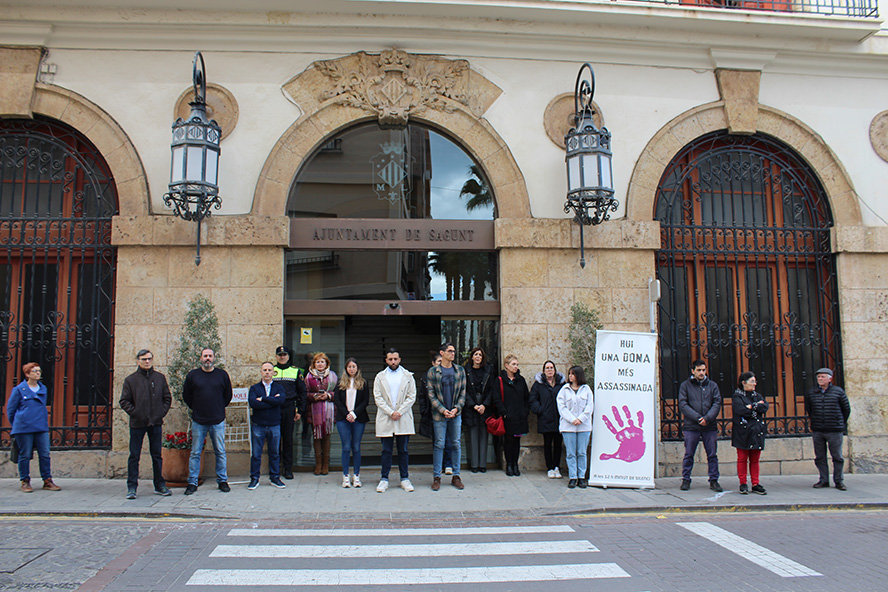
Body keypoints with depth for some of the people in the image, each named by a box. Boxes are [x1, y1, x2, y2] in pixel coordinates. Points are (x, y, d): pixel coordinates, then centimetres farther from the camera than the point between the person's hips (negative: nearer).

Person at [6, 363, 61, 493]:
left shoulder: (43, 389, 12)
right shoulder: (19, 389, -2)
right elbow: (10, 409, 5)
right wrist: (16, 425, 10)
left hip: (41, 428, 4)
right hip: (24, 428, -4)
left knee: (45, 454, 1)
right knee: (25, 455, 3)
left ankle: (47, 481, 8)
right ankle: (25, 482, 14)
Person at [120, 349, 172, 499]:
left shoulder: (160, 378, 7)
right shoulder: (130, 380, 2)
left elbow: (167, 398, 11)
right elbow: (124, 401, 2)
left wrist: (162, 412, -1)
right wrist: (134, 413, -10)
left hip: (156, 423, 2)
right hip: (137, 424, -2)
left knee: (157, 455, 9)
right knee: (134, 456, 3)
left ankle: (160, 485, 17)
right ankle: (132, 487, 10)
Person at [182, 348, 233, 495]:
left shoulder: (222, 375, 3)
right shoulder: (193, 375, 3)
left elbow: (228, 395, 13)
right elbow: (186, 395, 12)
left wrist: (219, 409, 10)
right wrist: (196, 409, 8)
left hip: (218, 421, 0)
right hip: (198, 422, 0)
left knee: (220, 452, 6)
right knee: (195, 453, 4)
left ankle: (222, 480, 16)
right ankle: (192, 483, 13)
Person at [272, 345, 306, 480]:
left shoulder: (296, 371, 8)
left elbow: (302, 392, 8)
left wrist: (300, 410, 2)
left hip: (289, 408, 0)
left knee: (288, 438, 3)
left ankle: (287, 468, 10)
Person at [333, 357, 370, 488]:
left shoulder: (363, 383, 8)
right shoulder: (341, 383, 10)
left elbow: (366, 401, 2)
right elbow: (336, 400, 3)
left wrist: (354, 414, -10)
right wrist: (347, 414, -9)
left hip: (359, 419, 0)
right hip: (343, 419, 0)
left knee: (356, 448, 2)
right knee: (346, 448, -2)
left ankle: (357, 476, 9)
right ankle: (345, 476, 4)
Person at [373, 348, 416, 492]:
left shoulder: (408, 376, 9)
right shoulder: (380, 377, 9)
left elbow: (412, 396, 2)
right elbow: (377, 398, 0)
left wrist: (399, 412, -10)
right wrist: (390, 412, -11)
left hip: (403, 419, 0)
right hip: (385, 419, 0)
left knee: (403, 450, 5)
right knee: (386, 450, 2)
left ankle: (405, 479, 12)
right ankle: (384, 479, 8)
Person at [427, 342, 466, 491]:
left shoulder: (460, 370, 8)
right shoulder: (433, 371, 0)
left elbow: (463, 391, 7)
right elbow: (431, 394, -3)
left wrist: (457, 408, -7)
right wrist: (443, 410, -12)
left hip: (456, 413, 2)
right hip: (439, 413, -2)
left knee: (456, 444, 6)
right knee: (439, 444, 0)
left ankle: (456, 476, 15)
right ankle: (436, 477, 9)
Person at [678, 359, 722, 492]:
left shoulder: (712, 385, 10)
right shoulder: (685, 385, 4)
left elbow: (717, 403, 2)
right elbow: (683, 405, -4)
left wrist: (707, 418, -13)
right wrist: (697, 418, -15)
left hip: (710, 426, 2)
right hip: (691, 426, -2)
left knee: (712, 455, 6)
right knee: (689, 455, 4)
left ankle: (714, 480, 16)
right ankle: (686, 480, 14)